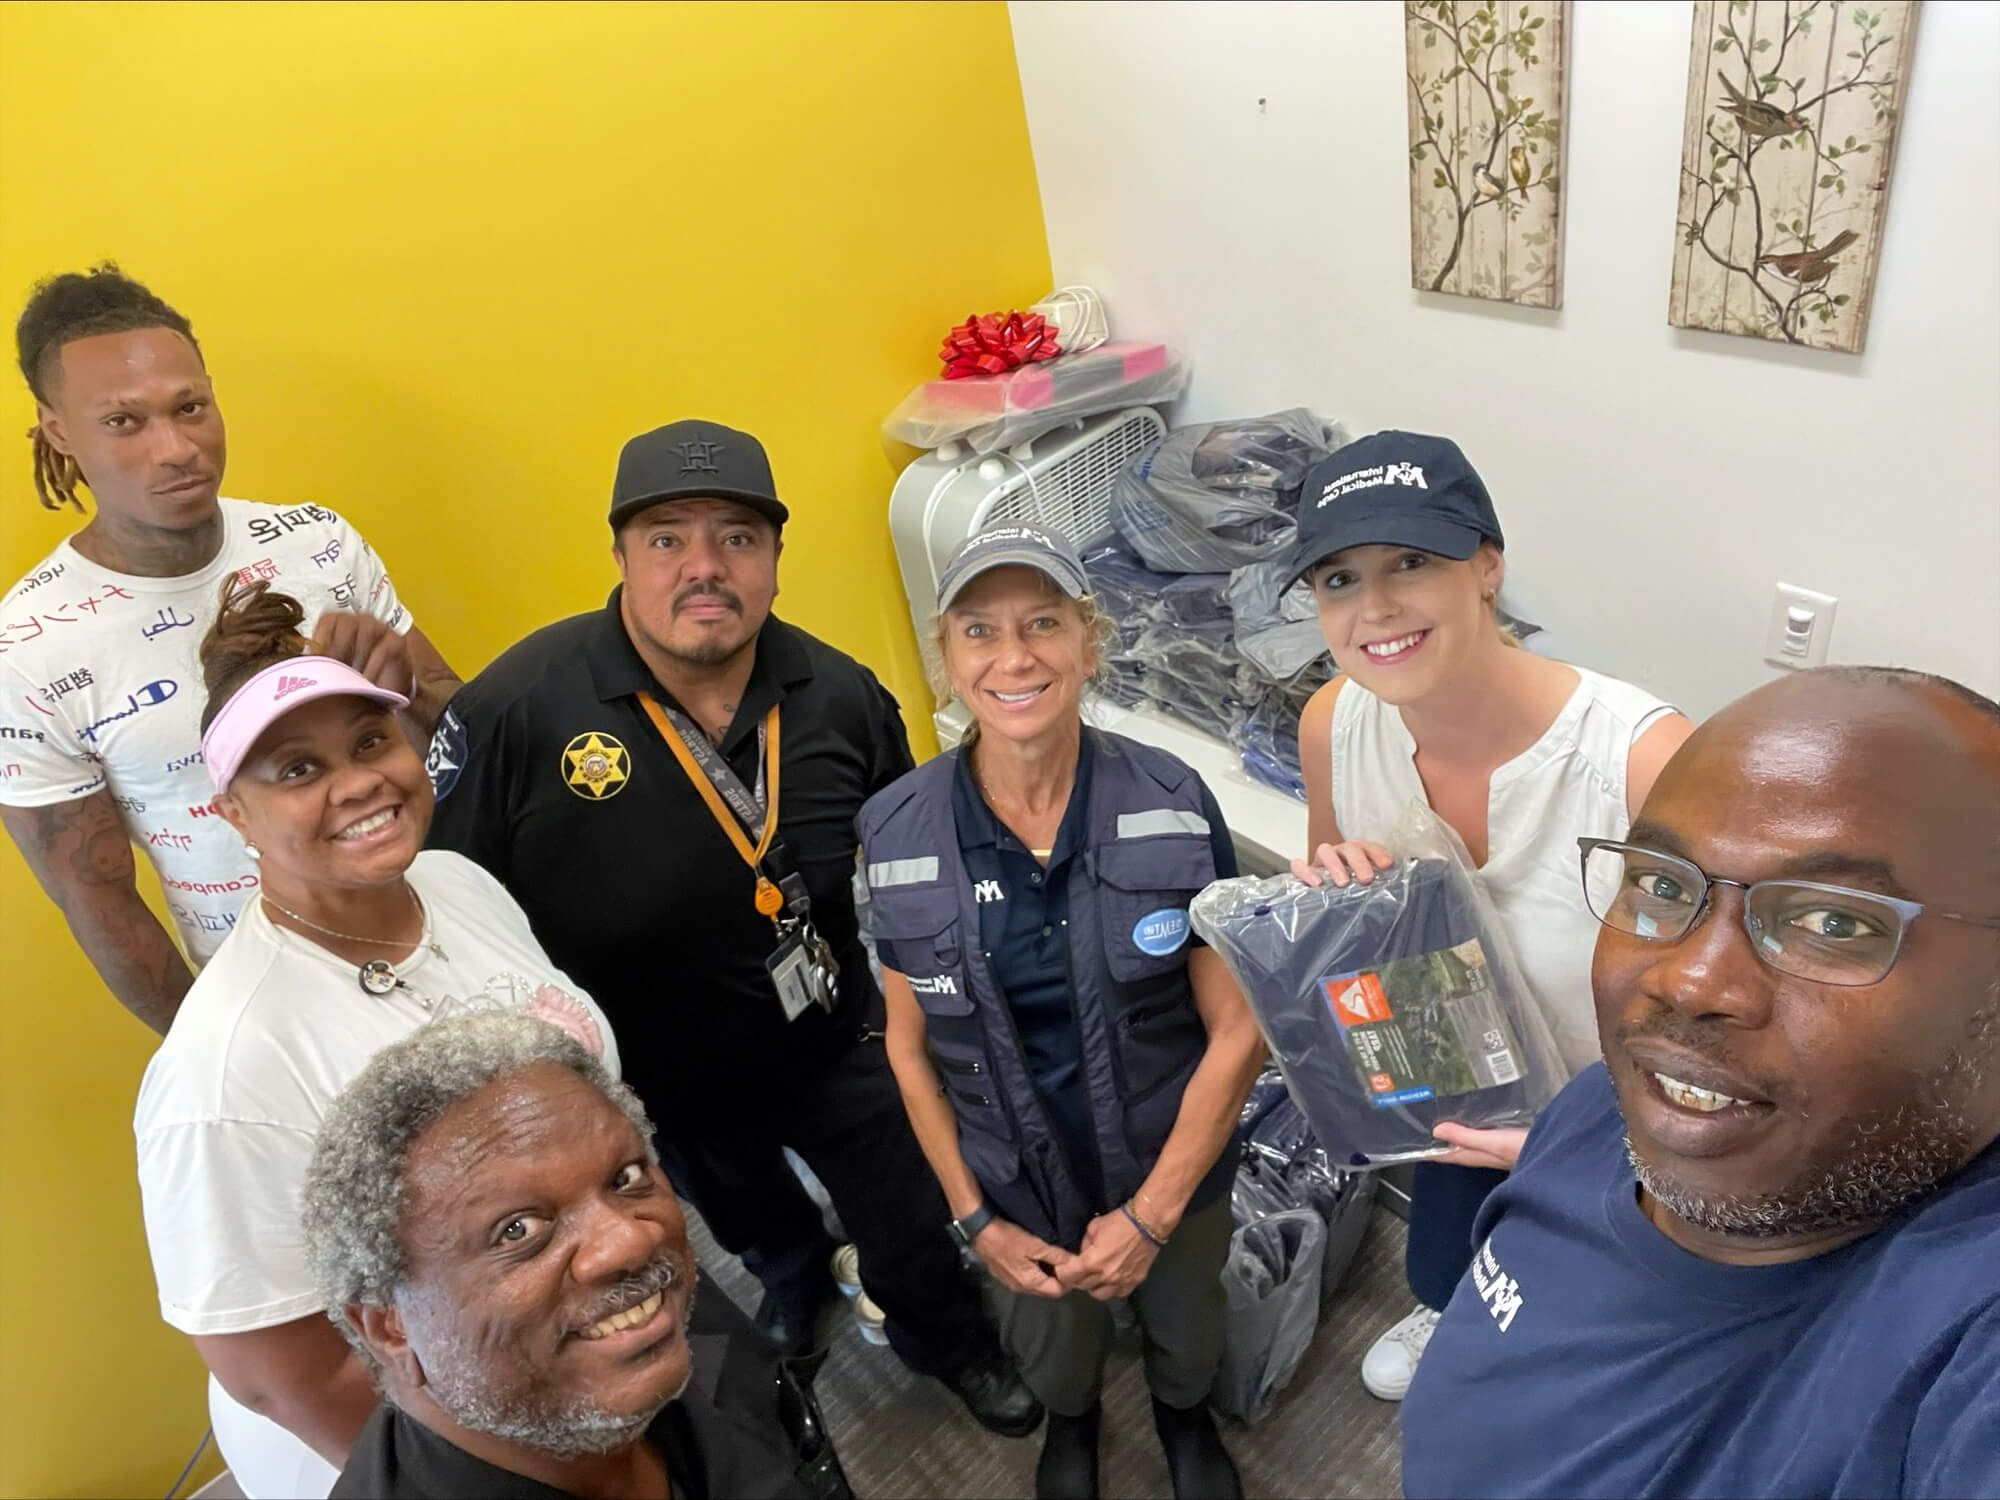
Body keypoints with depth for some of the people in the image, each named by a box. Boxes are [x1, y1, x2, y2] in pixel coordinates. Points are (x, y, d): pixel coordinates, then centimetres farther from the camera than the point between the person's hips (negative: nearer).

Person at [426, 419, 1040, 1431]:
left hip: (837, 1040, 2)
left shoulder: (841, 694, -17)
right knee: (761, 1237, 27)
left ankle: (947, 1342, 55)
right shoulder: (516, 710, -28)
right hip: (659, 1077, -1)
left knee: (912, 1214, 22)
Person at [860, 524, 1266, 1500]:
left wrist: (1152, 1213, -15)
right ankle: (1071, 1421, 66)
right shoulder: (899, 834, -18)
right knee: (1052, 1350, 28)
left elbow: (1238, 1029, -15)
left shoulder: (1171, 807, -22)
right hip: (1021, 1191, 1)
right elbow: (911, 1047, -6)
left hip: (1175, 1167, 0)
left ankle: (1184, 1415, 64)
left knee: (1185, 1329, 27)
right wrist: (974, 1219, -6)